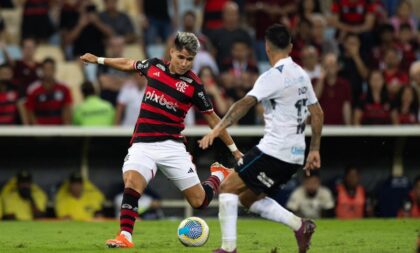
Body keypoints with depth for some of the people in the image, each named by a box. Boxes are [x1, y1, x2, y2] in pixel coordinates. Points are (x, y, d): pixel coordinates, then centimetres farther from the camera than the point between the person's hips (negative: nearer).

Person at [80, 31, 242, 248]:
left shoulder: (193, 85, -4)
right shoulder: (154, 66, 4)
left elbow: (212, 119, 4)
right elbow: (128, 64, 25)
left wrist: (234, 149, 6)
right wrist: (98, 60, 28)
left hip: (172, 146, -2)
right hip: (143, 144, 2)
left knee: (199, 201, 0)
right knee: (132, 182, -28)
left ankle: (219, 175, 31)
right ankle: (125, 237, -27)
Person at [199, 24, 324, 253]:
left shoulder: (273, 77, -13)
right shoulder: (301, 74, 13)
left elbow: (246, 103, -26)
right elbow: (318, 114, 18)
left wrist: (217, 129, -35)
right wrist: (314, 150, 24)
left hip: (273, 151, -8)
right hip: (295, 156, 8)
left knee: (228, 188, -2)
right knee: (249, 198, 18)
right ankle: (299, 225, 7)